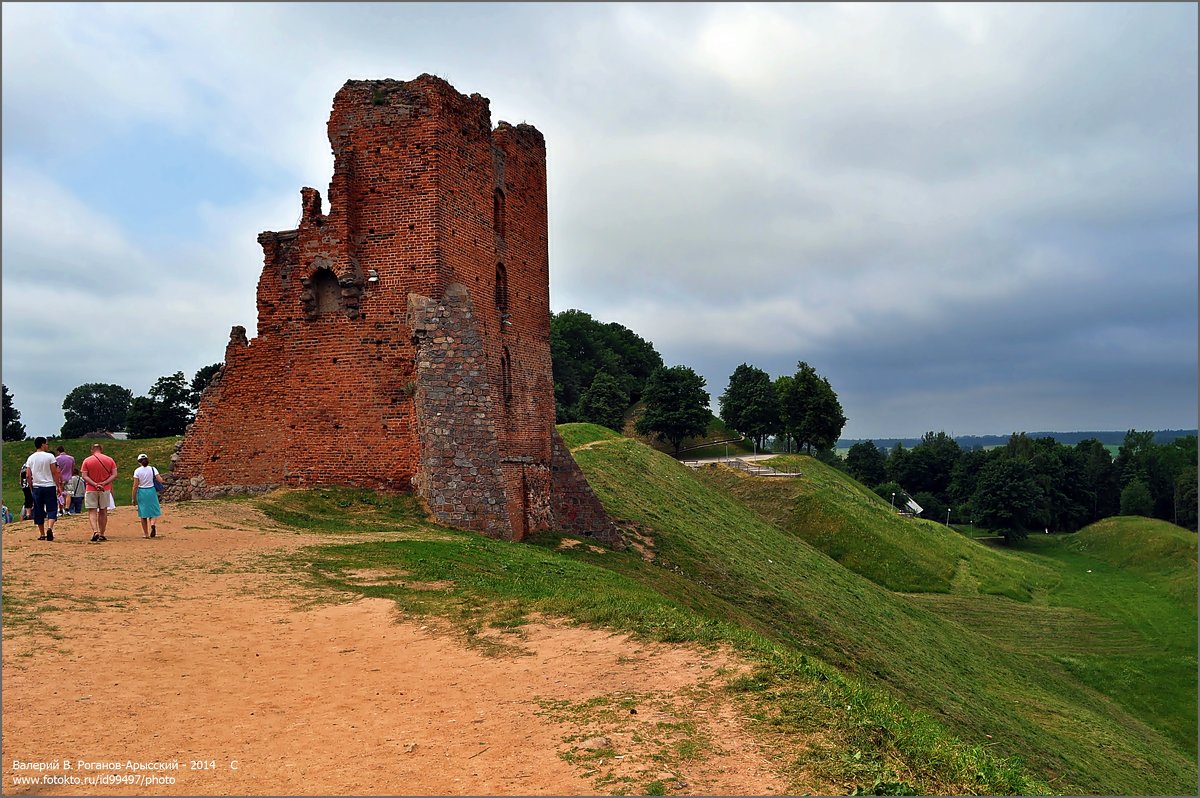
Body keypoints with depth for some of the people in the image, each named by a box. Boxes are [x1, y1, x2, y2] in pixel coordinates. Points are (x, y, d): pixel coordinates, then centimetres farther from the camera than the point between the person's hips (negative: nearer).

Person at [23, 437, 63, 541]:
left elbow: (28, 476, 6)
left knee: (39, 511, 10)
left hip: (37, 487, 4)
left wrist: (32, 487, 17)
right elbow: (54, 473, -8)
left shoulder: (30, 458, 6)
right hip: (49, 486, -4)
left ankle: (42, 534, 14)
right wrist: (58, 486, -3)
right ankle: (50, 528, -23)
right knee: (52, 509, -1)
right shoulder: (49, 456, -7)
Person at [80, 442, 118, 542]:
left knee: (92, 511, 1)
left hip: (91, 490, -2)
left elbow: (85, 476, -10)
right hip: (105, 489, 2)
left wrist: (95, 484, -15)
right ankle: (101, 535, 13)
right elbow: (114, 475, -5)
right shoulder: (110, 460, 2)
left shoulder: (87, 461, -3)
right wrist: (104, 483, -11)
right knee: (103, 511, 11)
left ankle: (95, 531, -19)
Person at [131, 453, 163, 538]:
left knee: (143, 513, 10)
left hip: (141, 492, -1)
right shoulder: (153, 469, -3)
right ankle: (152, 524, -17)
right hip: (151, 491, 1)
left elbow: (135, 486, -6)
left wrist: (133, 498, 0)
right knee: (152, 510, 14)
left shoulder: (137, 471, -6)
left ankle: (146, 534, 13)